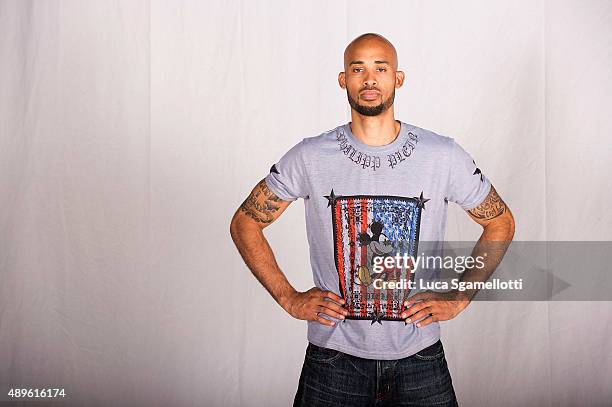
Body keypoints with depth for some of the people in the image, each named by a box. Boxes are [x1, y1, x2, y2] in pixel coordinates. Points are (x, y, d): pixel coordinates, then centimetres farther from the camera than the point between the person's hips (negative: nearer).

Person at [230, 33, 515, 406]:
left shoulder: (444, 155, -4)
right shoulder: (310, 157, -6)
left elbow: (501, 222, 9)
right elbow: (244, 223, 4)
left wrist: (459, 298, 0)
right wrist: (289, 299, -3)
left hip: (419, 360, 1)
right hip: (334, 358, 0)